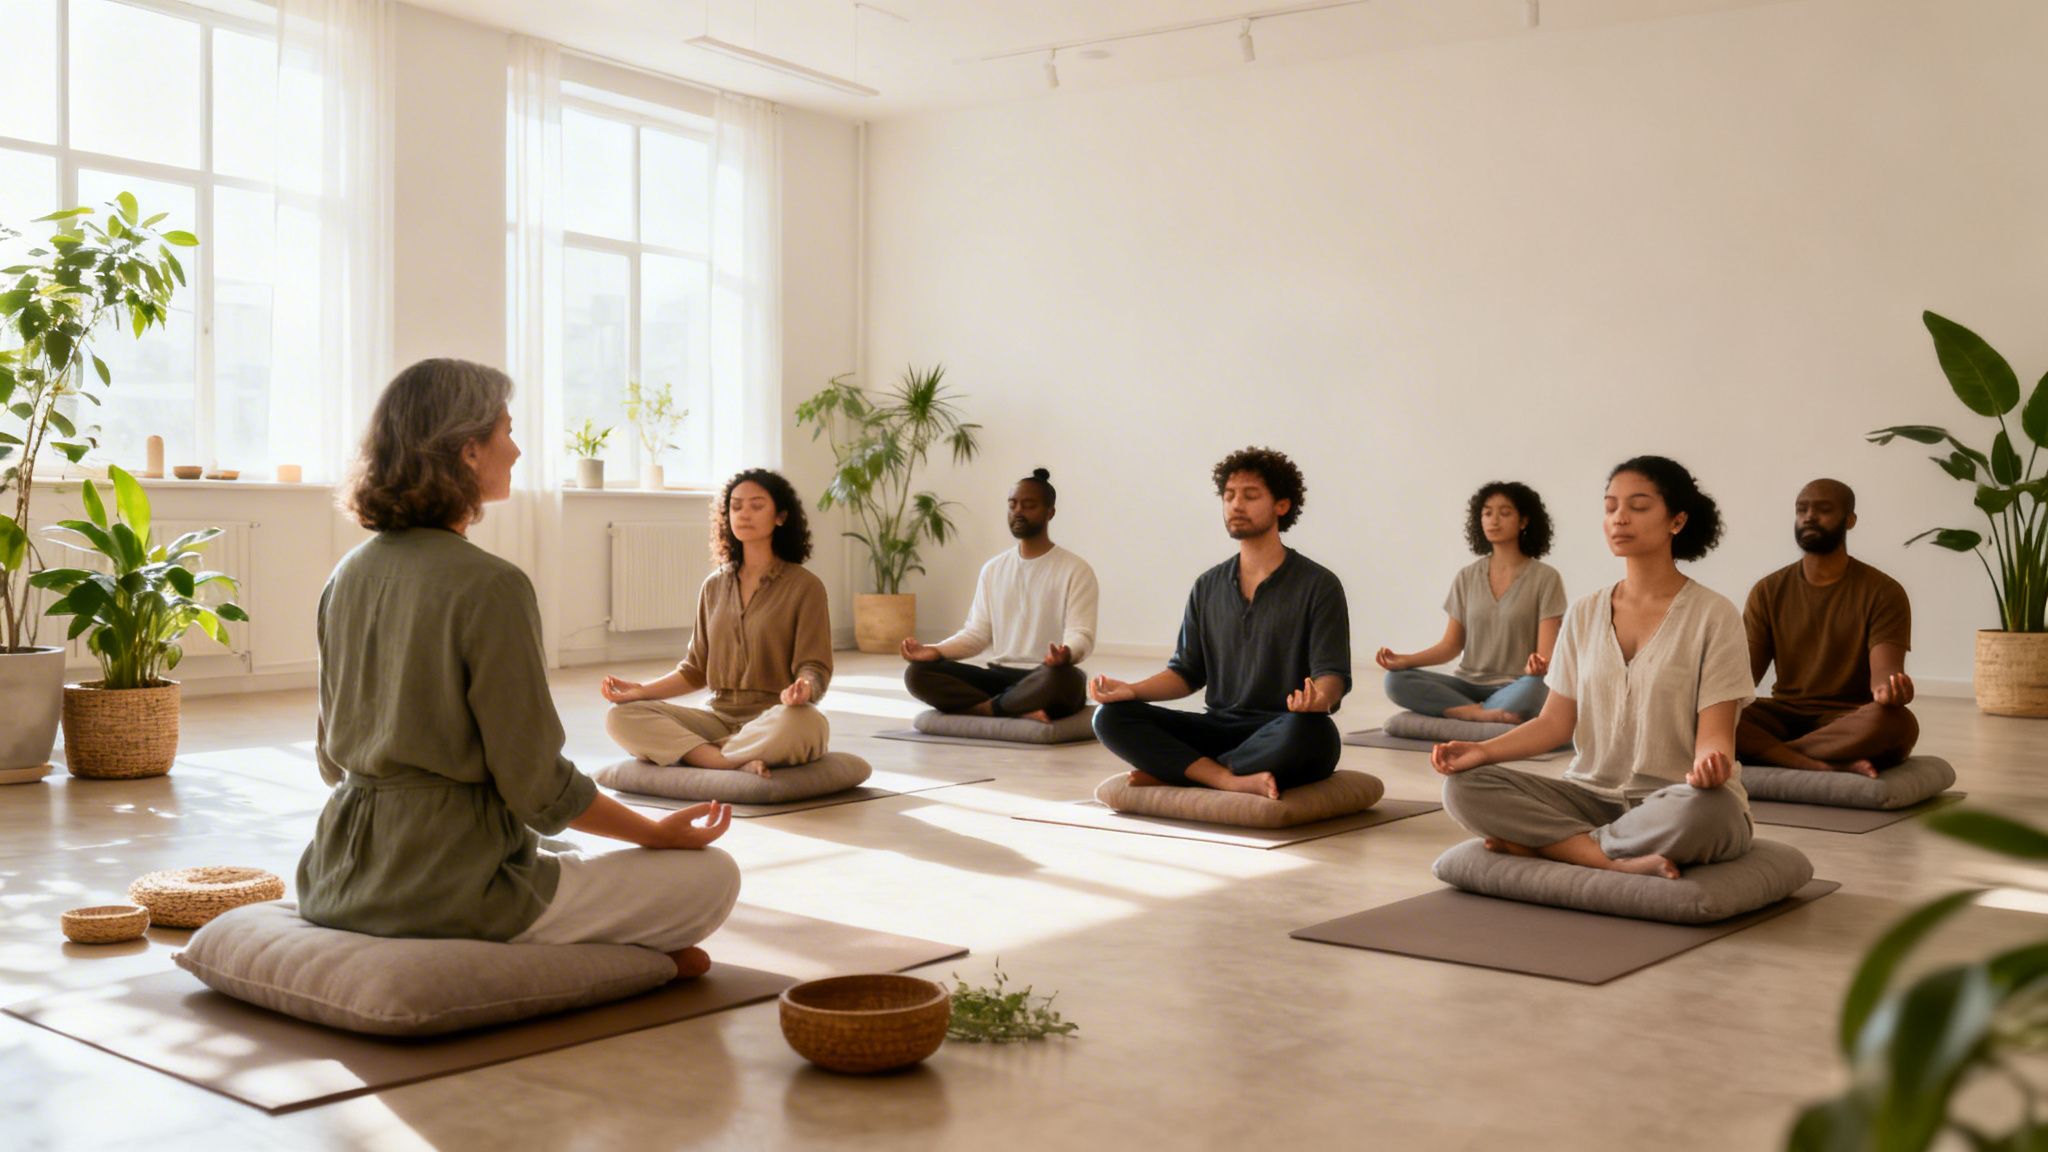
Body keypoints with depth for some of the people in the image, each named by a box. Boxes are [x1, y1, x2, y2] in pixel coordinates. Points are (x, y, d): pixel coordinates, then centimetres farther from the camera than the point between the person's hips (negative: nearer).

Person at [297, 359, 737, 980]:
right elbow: (539, 784, -16)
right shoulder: (489, 585, -18)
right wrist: (659, 831, -1)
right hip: (450, 882, -8)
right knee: (713, 876, 2)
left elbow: (331, 757, 15)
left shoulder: (348, 575, 6)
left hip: (341, 884, 8)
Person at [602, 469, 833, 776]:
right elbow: (696, 669, 16)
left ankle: (696, 752, -22)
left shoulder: (804, 586, -2)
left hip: (775, 719, -5)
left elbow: (814, 670, -6)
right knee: (621, 717, -18)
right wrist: (642, 690, 1)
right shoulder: (714, 586, 12)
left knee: (799, 723, -41)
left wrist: (803, 688, -30)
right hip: (721, 718, 5)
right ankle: (738, 764, -30)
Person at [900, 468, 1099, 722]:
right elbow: (977, 632, 11)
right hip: (1001, 676, 5)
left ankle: (986, 708, -20)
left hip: (1048, 678, -5)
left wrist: (1066, 653, -37)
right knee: (917, 673, -17)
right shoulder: (992, 569, 14)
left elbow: (1081, 635, -12)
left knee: (1060, 677, -42)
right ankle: (1020, 711, -29)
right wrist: (935, 651, -9)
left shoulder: (1075, 569, -2)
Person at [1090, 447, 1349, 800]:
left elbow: (1332, 675, -9)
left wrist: (1317, 699, -33)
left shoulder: (1318, 585, -2)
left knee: (1308, 731, -41)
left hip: (1282, 737, -4)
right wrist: (1132, 690, -4)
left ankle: (1173, 772, -24)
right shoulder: (1208, 587, 13)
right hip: (1219, 727, 4)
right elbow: (1187, 672, 15)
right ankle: (1235, 781, -32)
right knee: (1111, 717, -17)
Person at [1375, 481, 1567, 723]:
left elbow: (1546, 652, -9)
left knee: (1532, 689, -41)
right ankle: (1485, 714, -28)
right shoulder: (1467, 577, 10)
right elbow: (1450, 644, 8)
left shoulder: (1545, 578, -2)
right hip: (1468, 684, 4)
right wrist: (1404, 659, -11)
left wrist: (1537, 665, -34)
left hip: (1513, 688, -4)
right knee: (1396, 680, -23)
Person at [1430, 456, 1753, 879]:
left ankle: (1541, 842, -22)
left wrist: (1710, 763, -34)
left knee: (1706, 808, -41)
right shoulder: (1584, 615, 9)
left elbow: (1714, 734, -9)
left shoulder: (1713, 615, -4)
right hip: (1593, 794, 4)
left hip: (1675, 802, -4)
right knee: (1464, 786, -19)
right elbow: (1555, 721, 5)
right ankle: (1622, 860, -25)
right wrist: (1483, 749, -12)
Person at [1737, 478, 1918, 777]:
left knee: (1896, 722, -37)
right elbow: (1744, 673, 2)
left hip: (1851, 722, -2)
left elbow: (1884, 670, -15)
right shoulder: (1768, 592, 8)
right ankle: (1830, 767, -36)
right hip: (1784, 717, 2)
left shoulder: (1883, 592, -3)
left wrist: (1889, 690, -40)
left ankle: (1768, 754, -30)